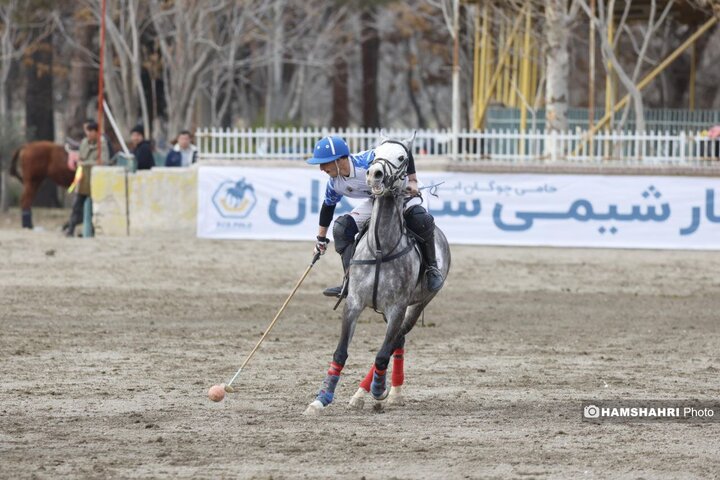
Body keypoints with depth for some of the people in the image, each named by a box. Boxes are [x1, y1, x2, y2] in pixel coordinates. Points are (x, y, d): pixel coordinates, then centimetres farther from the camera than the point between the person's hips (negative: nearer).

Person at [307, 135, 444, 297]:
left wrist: (413, 181, -28)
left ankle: (432, 268, -17)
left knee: (420, 220, -37)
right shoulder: (334, 184, -13)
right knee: (341, 227, -10)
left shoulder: (369, 161, -36)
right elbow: (328, 207, 7)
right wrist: (321, 238, 15)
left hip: (404, 194, -6)